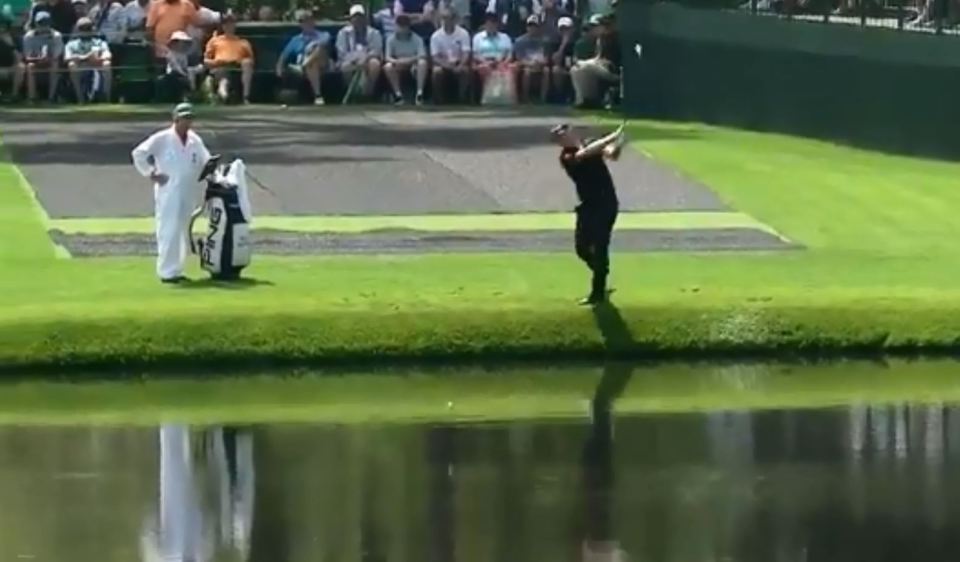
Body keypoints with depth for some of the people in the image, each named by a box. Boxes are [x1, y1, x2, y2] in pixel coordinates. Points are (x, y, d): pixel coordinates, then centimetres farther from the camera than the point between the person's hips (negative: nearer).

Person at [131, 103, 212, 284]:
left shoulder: (195, 141, 10)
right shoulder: (162, 139, -7)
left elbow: (205, 161, 19)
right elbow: (139, 153, -8)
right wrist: (151, 173, -11)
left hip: (188, 193, 6)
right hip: (168, 192, -6)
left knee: (181, 232, 10)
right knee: (169, 231, -10)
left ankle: (176, 270, 18)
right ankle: (167, 272, -8)